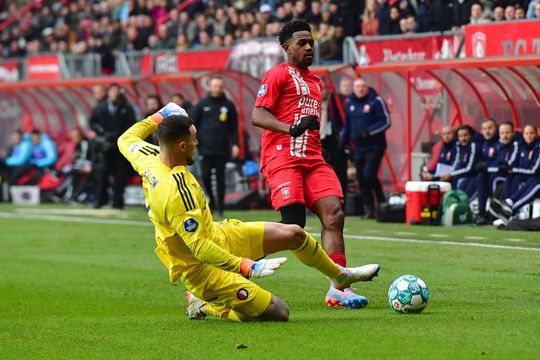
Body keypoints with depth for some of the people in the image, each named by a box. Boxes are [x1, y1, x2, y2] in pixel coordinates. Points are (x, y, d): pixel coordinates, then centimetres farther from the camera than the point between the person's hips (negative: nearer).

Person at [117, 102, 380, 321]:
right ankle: (205, 305, 9)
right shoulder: (176, 192, -36)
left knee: (294, 234, 7)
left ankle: (340, 275, 35)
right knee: (278, 313, -10)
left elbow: (126, 139, 14)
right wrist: (247, 267, -32)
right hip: (202, 268, -10)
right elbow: (199, 248, -34)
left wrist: (157, 118, 21)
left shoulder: (148, 158, -10)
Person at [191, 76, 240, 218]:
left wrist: (235, 144, -2)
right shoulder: (202, 105, 7)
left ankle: (220, 207, 6)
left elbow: (233, 127, 7)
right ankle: (212, 198, 17)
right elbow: (194, 124, 7)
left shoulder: (229, 106, 7)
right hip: (206, 148, 1)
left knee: (220, 177, -2)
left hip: (222, 148, -1)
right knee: (205, 175, -5)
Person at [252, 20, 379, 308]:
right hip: (282, 156, -7)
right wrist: (291, 128, -24)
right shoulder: (278, 74, 1)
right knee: (293, 222, -21)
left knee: (334, 214, -12)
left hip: (313, 159, 7)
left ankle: (338, 289, -16)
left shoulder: (315, 81, 25)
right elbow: (257, 115, -10)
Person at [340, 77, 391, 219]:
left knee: (369, 175, -16)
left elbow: (386, 121, -10)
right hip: (358, 147, 6)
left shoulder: (376, 101, -6)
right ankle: (369, 209, 10)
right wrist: (343, 142, 14)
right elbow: (346, 126, 22)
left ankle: (382, 204, 2)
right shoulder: (349, 103, 11)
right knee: (361, 179, 3)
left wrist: (368, 131, -18)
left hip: (374, 147, -6)